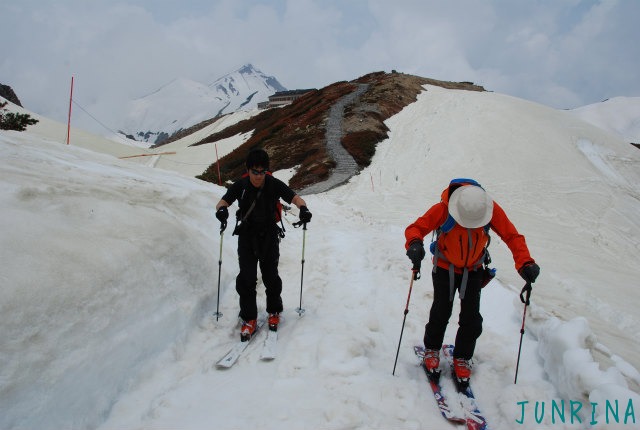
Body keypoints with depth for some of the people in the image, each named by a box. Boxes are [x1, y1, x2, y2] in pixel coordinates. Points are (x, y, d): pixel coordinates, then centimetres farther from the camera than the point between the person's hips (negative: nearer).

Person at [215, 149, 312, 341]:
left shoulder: (274, 184, -13)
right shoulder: (240, 185, -11)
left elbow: (295, 198, -15)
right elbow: (223, 202, -13)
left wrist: (303, 208, -38)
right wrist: (221, 210, -38)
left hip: (269, 236, 0)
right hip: (246, 236, 0)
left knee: (271, 276, 4)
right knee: (246, 278, -5)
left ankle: (274, 312, 28)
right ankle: (249, 318, 10)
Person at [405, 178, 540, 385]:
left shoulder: (492, 210, -24)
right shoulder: (443, 209, -29)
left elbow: (512, 236, -20)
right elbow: (416, 228, -27)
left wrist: (525, 263, -36)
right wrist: (415, 244, -50)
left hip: (474, 270, 2)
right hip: (445, 268, -2)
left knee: (471, 318, 1)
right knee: (441, 313, 2)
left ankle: (462, 358, 25)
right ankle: (432, 349, 29)